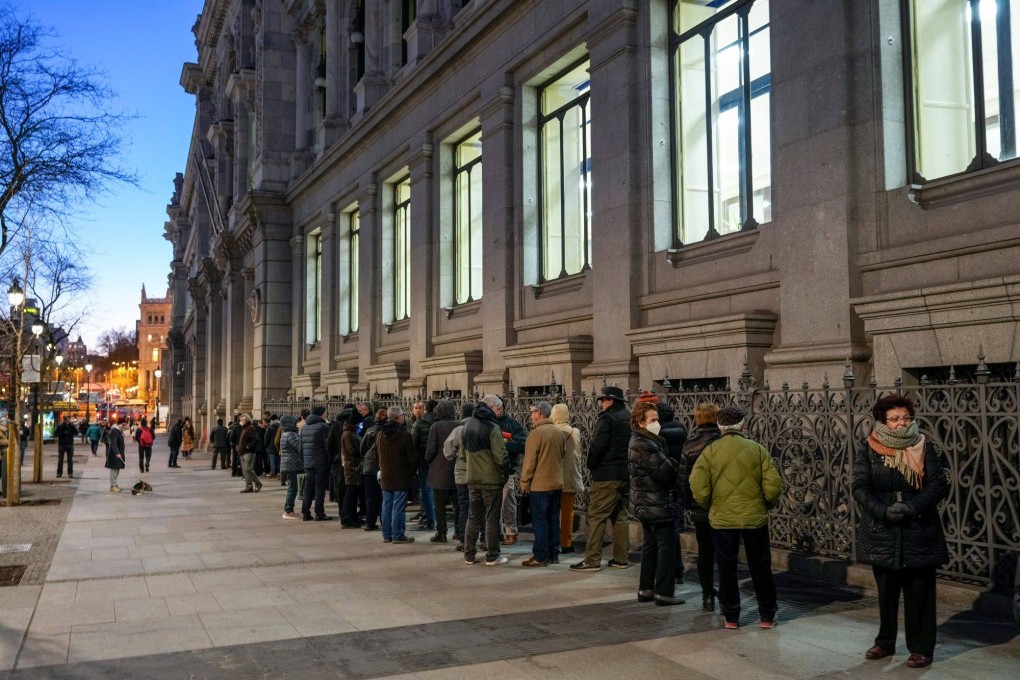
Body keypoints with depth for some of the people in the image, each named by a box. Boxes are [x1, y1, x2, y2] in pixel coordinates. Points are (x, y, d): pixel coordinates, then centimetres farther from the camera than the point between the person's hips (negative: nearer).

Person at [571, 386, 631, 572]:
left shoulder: (607, 418, -13)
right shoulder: (629, 418, 12)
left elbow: (597, 446, -18)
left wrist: (591, 465, -2)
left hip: (606, 475, -8)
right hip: (626, 475, 8)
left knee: (596, 516, -4)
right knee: (620, 516, 14)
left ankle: (592, 560, -4)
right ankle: (620, 558, 16)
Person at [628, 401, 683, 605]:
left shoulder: (637, 442, 11)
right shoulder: (645, 445, -22)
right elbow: (666, 471, -21)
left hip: (644, 503, 10)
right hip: (657, 504, -10)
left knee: (650, 545, 16)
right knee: (666, 547, -2)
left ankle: (645, 590, 22)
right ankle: (664, 593, 2)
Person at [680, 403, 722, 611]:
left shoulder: (689, 445, -3)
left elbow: (684, 478, 0)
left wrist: (688, 503, 12)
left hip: (700, 509, 2)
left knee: (705, 553, 12)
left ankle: (708, 596, 16)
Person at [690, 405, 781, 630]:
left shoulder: (710, 451, -6)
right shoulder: (756, 449, -4)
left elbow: (699, 489, -12)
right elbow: (773, 486, -7)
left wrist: (709, 507, 6)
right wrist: (766, 506, 11)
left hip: (722, 518, 0)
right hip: (755, 517, 1)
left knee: (727, 569, 12)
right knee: (760, 567, 14)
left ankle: (731, 617, 18)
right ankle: (767, 616, 21)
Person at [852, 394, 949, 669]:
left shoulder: (923, 447, -1)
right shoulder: (867, 449, -2)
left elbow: (939, 483, -7)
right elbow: (860, 487, -6)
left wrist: (910, 507, -19)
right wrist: (884, 512, -20)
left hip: (919, 532, -1)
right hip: (881, 532, 1)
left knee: (919, 592, 5)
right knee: (886, 590, 14)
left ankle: (921, 647, 17)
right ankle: (885, 642, 28)